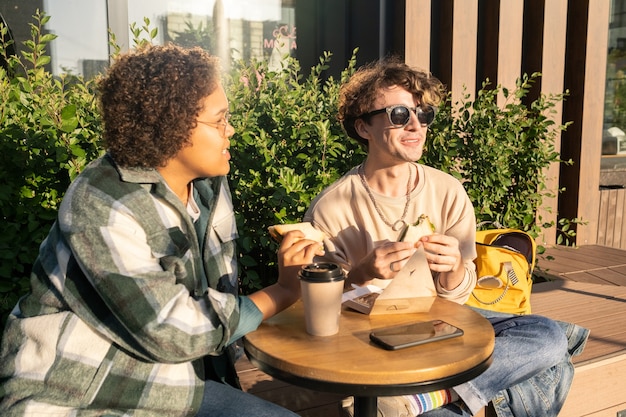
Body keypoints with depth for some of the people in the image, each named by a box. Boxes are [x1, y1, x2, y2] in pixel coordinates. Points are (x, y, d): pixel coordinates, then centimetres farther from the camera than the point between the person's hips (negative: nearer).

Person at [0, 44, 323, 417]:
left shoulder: (210, 184, 1)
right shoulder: (103, 207, -23)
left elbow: (218, 294, 3)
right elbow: (171, 333, -23)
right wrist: (281, 293, -15)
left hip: (172, 381, 7)